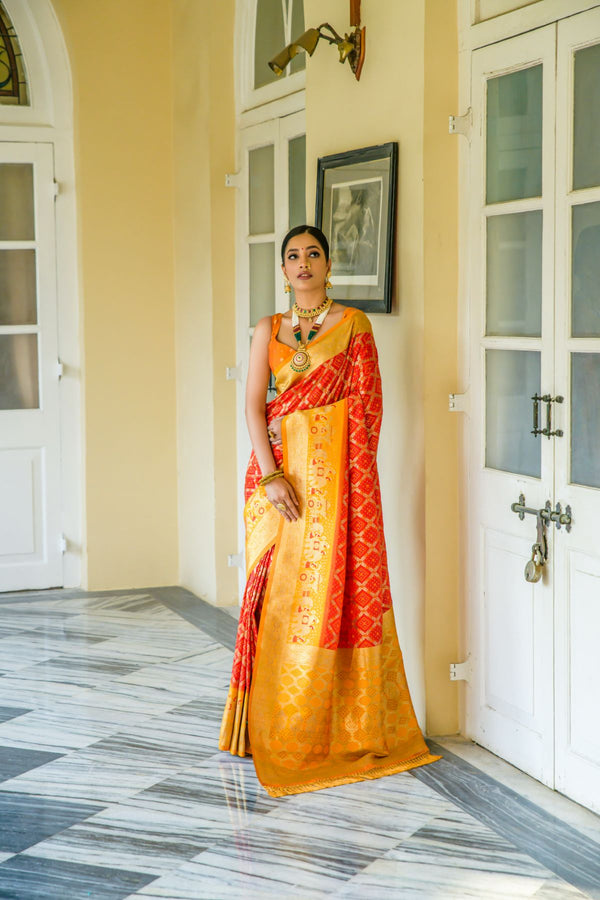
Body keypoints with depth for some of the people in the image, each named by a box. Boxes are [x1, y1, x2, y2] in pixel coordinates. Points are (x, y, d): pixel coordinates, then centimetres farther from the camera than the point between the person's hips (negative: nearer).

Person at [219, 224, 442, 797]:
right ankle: (276, 724, 13)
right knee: (277, 592, 3)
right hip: (279, 467, 3)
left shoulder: (353, 324, 3)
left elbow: (366, 404, -2)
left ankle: (338, 725, 4)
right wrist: (270, 475, -10)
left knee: (330, 585, -5)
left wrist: (348, 470, -11)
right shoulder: (268, 330, 12)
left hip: (334, 467, -3)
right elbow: (254, 406, 3)